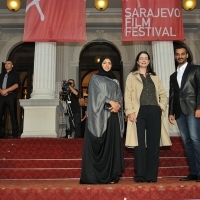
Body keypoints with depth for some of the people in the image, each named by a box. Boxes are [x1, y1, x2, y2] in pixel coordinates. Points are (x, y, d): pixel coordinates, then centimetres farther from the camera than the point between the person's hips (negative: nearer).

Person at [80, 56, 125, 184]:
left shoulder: (115, 81, 21)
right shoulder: (95, 78, 9)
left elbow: (120, 97, 9)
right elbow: (98, 94, -5)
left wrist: (117, 105, -12)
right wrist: (110, 102, -15)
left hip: (113, 116, 4)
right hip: (99, 115, -4)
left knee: (112, 144, 1)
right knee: (99, 144, -7)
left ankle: (111, 175, 3)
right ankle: (95, 175, -4)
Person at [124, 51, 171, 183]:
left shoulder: (154, 77, 21)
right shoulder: (132, 76, 11)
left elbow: (163, 94, 16)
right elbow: (128, 95, 0)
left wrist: (162, 107, 0)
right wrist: (130, 111, -11)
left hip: (154, 112, 3)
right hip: (139, 112, -3)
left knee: (153, 143, 1)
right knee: (140, 143, -4)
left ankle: (152, 175, 8)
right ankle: (140, 175, 2)